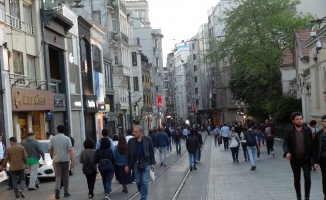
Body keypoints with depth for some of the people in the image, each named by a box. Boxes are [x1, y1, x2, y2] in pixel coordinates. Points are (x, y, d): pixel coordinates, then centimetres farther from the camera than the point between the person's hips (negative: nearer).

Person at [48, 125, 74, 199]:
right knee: (65, 176, 11)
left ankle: (57, 189, -19)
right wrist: (72, 160, -10)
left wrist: (52, 156, 11)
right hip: (65, 159, -1)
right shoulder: (67, 138, -1)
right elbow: (70, 150, -10)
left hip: (56, 159, 1)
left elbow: (49, 149, -5)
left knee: (58, 176, 5)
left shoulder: (53, 138, 2)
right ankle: (66, 192, 16)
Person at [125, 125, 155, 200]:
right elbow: (127, 153, 3)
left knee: (144, 182, -5)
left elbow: (151, 152, 0)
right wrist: (126, 165, -1)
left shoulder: (147, 139, -5)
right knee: (138, 182, 9)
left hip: (146, 163, -2)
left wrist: (152, 163, -2)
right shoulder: (131, 141, -1)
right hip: (136, 164, 2)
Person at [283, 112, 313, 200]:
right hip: (294, 159, 1)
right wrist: (287, 152, -29)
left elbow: (312, 143, 0)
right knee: (297, 179, 11)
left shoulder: (307, 130, -1)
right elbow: (285, 144, -9)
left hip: (306, 158, -1)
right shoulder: (289, 132, -3)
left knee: (307, 177, -10)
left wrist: (312, 156, -5)